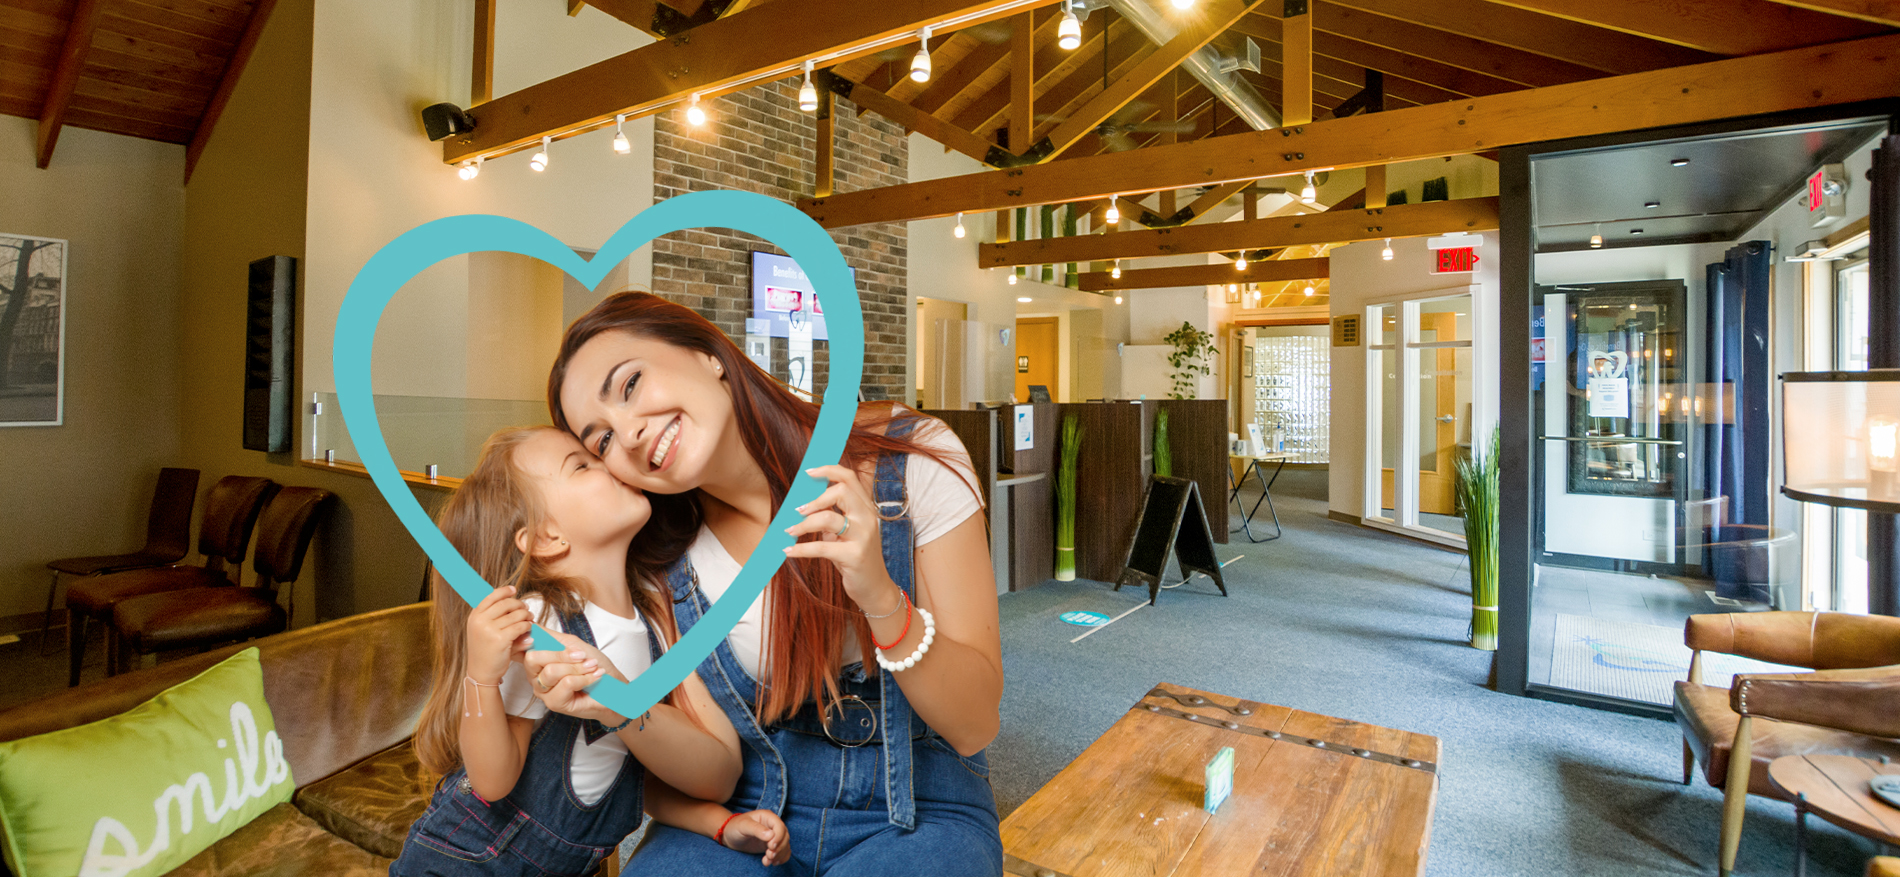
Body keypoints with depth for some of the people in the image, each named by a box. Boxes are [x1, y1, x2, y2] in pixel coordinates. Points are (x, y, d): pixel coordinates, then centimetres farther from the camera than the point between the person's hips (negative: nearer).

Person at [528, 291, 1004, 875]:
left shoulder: (914, 464, -16)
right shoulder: (657, 557, -7)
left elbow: (974, 727, -14)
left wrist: (882, 598, -30)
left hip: (917, 811, -1)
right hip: (749, 812, 3)